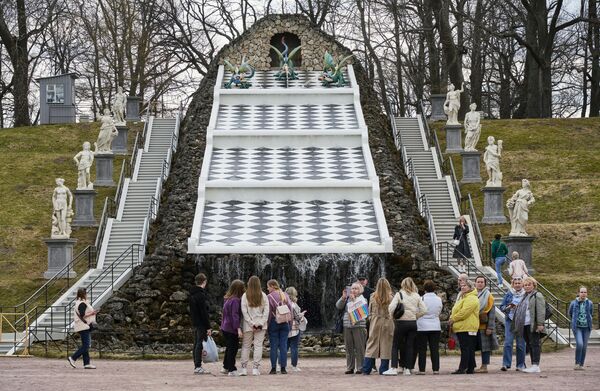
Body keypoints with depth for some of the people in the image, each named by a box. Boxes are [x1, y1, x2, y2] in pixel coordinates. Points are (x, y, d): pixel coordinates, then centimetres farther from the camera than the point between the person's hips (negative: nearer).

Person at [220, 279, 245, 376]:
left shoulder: (227, 299, 10)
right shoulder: (235, 300, -19)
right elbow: (235, 315, -23)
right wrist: (238, 328, -24)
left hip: (225, 327, 9)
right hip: (232, 329, -9)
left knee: (229, 348, 20)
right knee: (233, 349, -4)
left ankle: (226, 367, 29)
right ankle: (232, 370, -2)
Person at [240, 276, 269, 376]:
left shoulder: (245, 296, -3)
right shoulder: (263, 296, -1)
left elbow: (244, 311, -7)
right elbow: (266, 310, -4)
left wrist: (251, 323, -6)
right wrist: (261, 323, -4)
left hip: (248, 325, 0)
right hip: (261, 325, 0)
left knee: (246, 346, 8)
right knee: (258, 345, 3)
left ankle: (244, 368, 7)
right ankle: (255, 368, -1)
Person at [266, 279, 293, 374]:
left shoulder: (270, 297, -9)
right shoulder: (285, 296, 6)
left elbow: (268, 312, -11)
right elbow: (291, 309, 8)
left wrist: (267, 324, -5)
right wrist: (290, 323, 14)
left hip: (274, 323, -4)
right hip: (285, 323, 4)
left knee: (273, 346, 1)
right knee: (283, 345, 5)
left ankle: (273, 368, 0)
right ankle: (283, 368, 4)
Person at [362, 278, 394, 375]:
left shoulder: (373, 297, -3)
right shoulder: (390, 298, -10)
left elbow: (370, 311, 5)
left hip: (375, 323, 2)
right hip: (387, 323, -2)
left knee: (372, 345, 7)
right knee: (386, 345, 6)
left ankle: (366, 369, 3)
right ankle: (383, 369, 6)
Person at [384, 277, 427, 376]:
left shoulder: (399, 294, -5)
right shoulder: (416, 296, 5)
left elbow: (391, 308, -15)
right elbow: (424, 310, 2)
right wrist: (415, 316, 12)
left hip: (401, 323, -3)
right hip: (413, 323, 3)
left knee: (395, 346, 3)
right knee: (409, 346, 8)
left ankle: (394, 368, -4)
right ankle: (408, 369, 7)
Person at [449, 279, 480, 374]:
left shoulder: (471, 299, -11)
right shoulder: (463, 298, 24)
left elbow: (464, 312, -20)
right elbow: (456, 311, 26)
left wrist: (453, 319, -11)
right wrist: (452, 318, 6)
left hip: (466, 328, -10)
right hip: (461, 327, 10)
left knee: (465, 349, -10)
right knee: (469, 349, 10)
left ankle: (462, 368, -12)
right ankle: (471, 368, 11)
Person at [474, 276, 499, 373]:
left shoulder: (488, 296, -2)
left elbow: (492, 312, -6)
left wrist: (490, 327, -14)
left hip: (484, 326, -5)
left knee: (485, 346, -2)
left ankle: (484, 366, 1)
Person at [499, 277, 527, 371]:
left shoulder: (525, 295, 4)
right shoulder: (509, 294, 8)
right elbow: (502, 307, 10)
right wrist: (508, 307, -11)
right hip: (510, 320, 1)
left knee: (521, 344, 2)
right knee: (508, 342, -9)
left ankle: (520, 365, 12)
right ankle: (506, 364, -10)